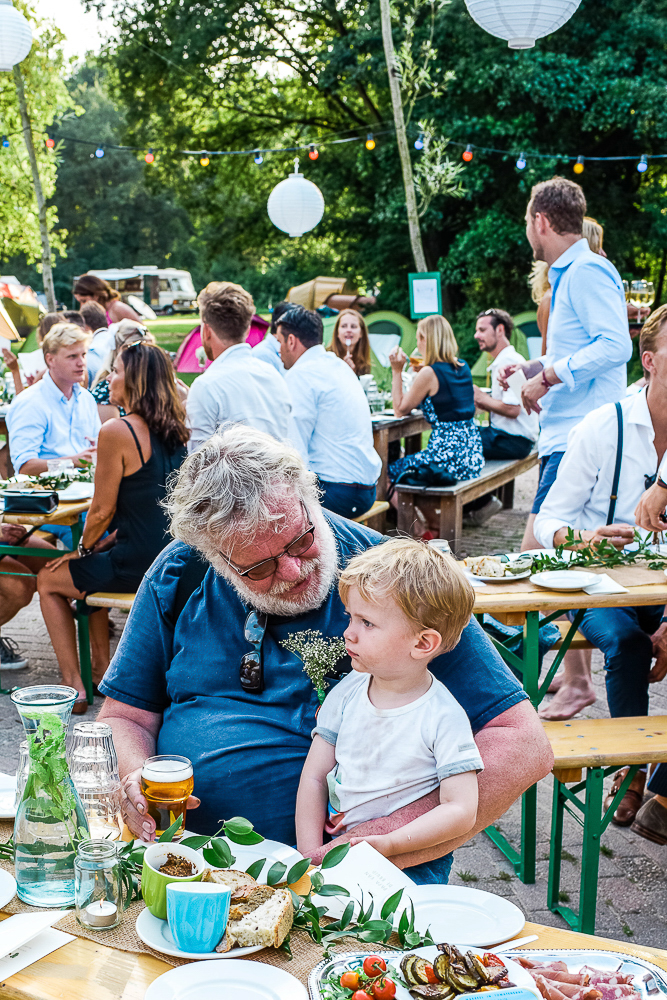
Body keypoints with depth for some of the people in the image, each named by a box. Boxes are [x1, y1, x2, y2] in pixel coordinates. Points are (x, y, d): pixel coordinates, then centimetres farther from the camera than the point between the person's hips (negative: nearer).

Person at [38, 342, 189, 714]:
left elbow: (102, 511, -13)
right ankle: (101, 668, 34)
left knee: (49, 580, 18)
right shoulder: (176, 430, 6)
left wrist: (84, 550, 6)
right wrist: (102, 545, 17)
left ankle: (73, 686, 16)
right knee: (95, 567, 34)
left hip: (140, 565, -8)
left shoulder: (117, 432, -18)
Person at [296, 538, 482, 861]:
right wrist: (311, 856, -7)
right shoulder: (347, 692, 3)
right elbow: (313, 777, 5)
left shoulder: (443, 718, -13)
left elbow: (462, 811, -15)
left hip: (409, 865, -3)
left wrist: (388, 844, -24)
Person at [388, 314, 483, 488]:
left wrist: (397, 371, -3)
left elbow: (400, 410, -5)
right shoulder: (463, 367, 8)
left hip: (450, 457, -8)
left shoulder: (429, 373, -15)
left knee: (390, 472, 8)